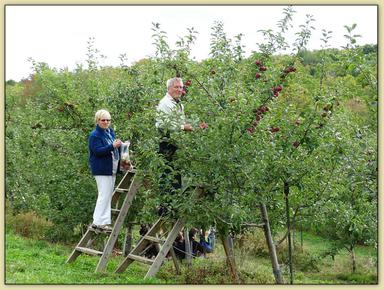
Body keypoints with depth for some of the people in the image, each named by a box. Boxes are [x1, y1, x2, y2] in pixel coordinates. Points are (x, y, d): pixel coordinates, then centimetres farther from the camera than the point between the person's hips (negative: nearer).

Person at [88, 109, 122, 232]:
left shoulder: (110, 132, 15)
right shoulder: (95, 135, -12)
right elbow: (98, 151, -22)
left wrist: (120, 145, 10)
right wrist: (113, 146, -30)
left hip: (111, 169, 9)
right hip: (102, 170, -9)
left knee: (108, 196, 11)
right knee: (104, 196, -10)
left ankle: (105, 221, 17)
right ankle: (98, 222, -7)